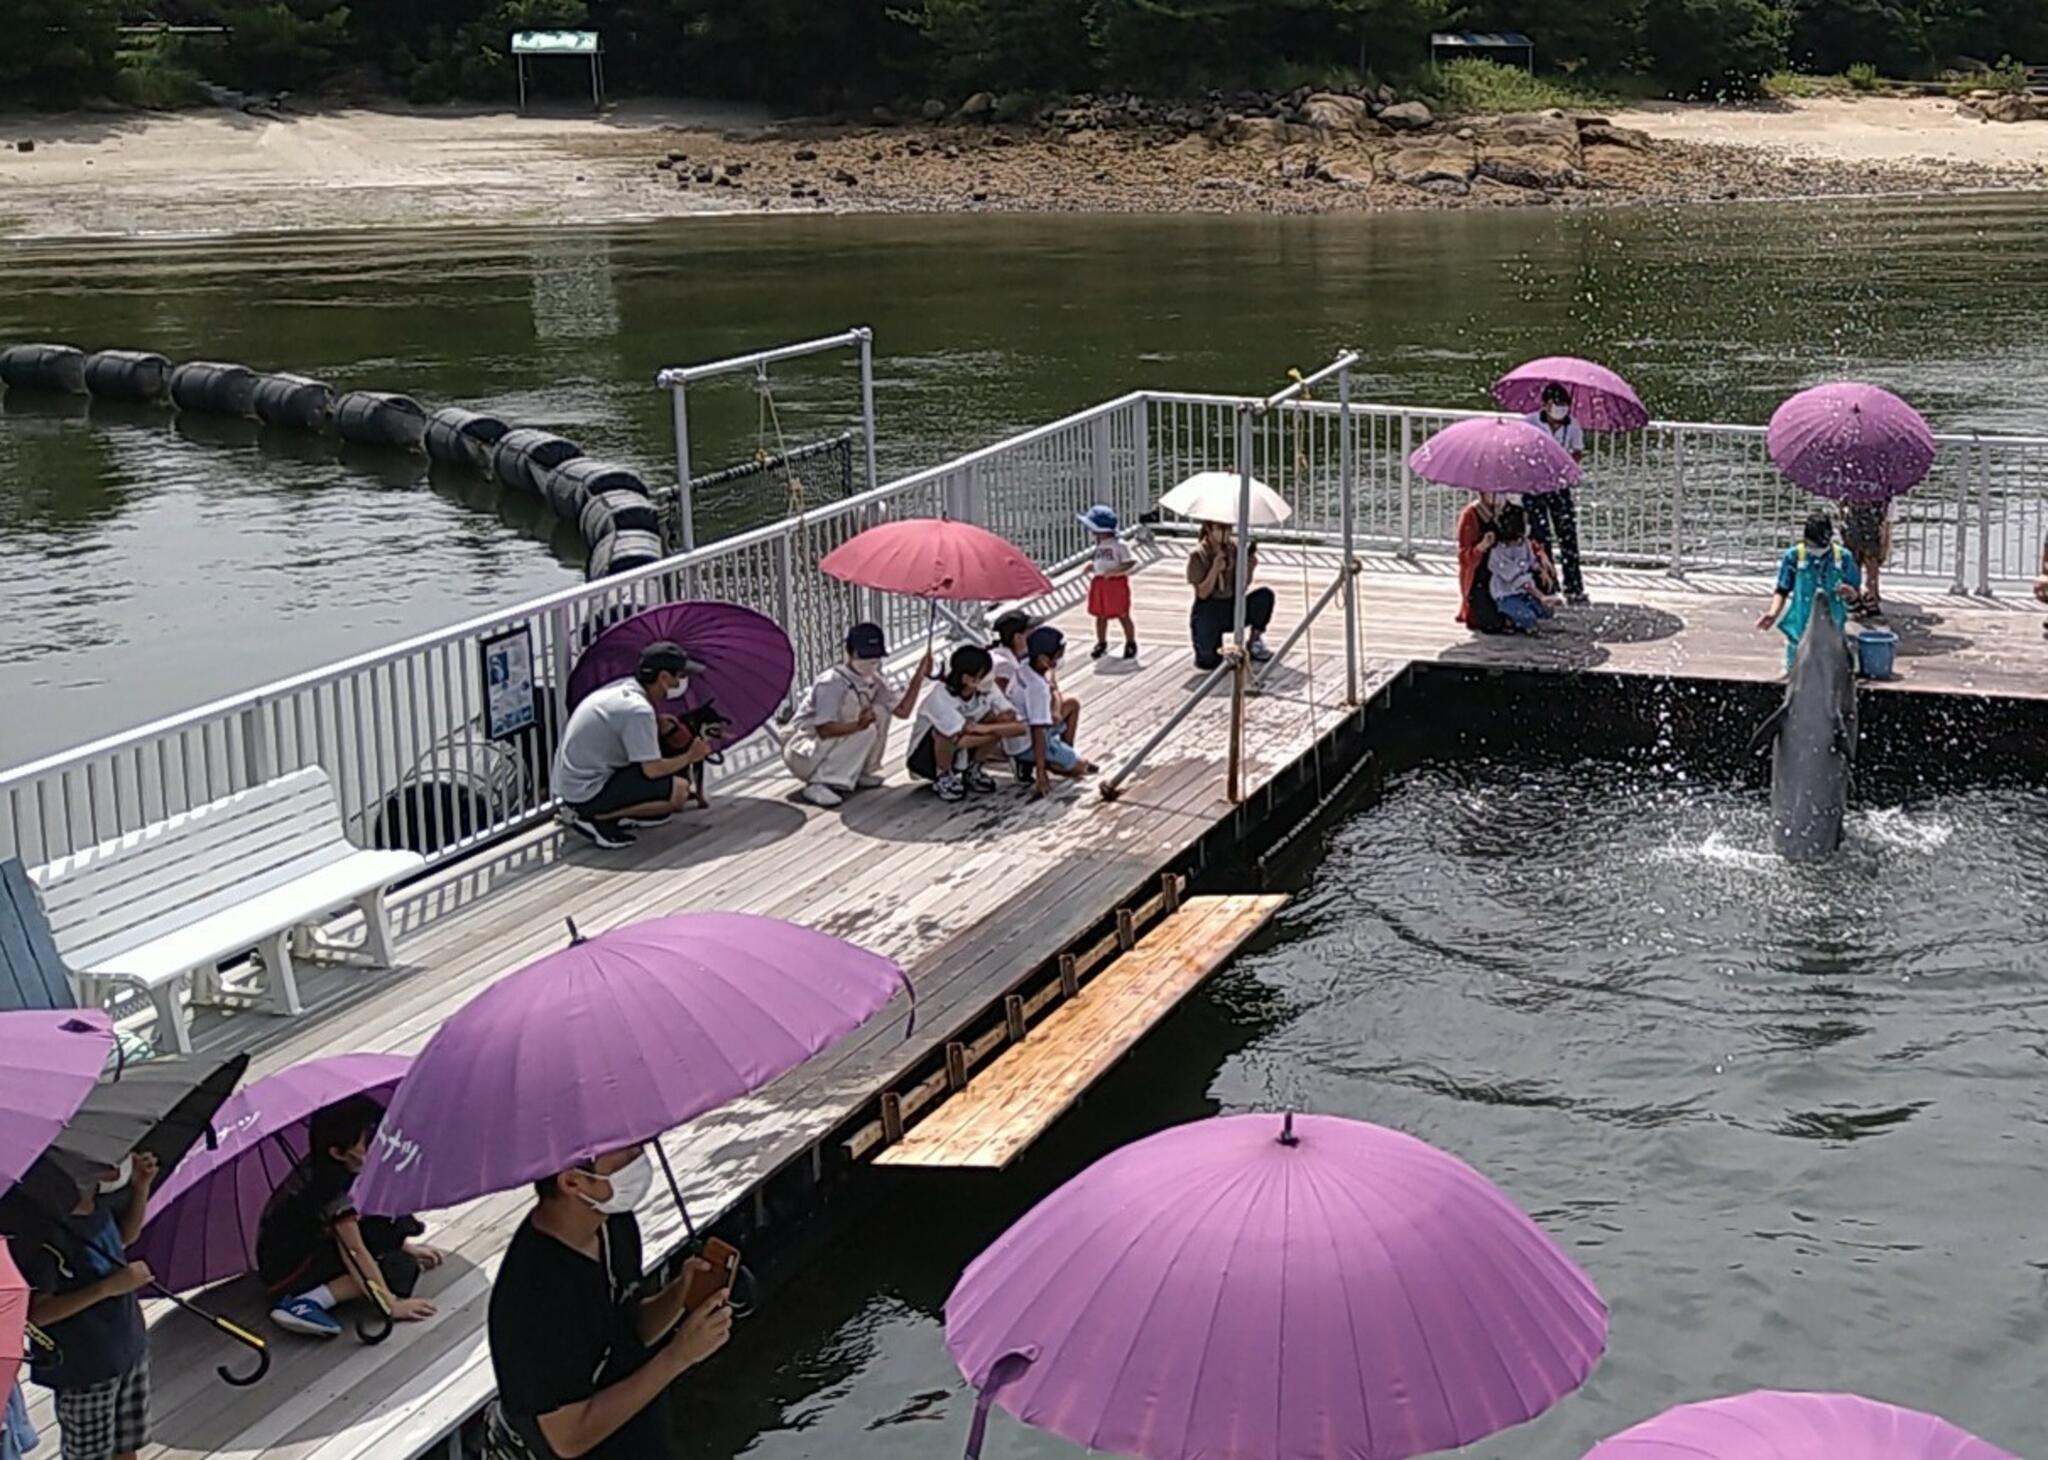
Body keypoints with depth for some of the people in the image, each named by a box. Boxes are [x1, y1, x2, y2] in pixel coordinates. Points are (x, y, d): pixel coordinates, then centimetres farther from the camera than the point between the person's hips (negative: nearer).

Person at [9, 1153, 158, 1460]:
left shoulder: (100, 1203, -6)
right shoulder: (43, 1234, -29)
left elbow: (125, 1236, 16)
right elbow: (36, 1313, -27)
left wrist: (141, 1187, -1)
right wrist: (106, 1288, -33)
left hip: (128, 1347, 7)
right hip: (82, 1368, -7)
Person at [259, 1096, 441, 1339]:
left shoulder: (320, 1165, -1)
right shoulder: (331, 1184, -26)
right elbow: (355, 1251, -29)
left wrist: (405, 1245, 15)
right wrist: (390, 1305, -28)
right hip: (286, 1273, -9)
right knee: (400, 1269, -18)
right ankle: (305, 1303, -23)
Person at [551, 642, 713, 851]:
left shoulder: (623, 688, 6)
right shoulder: (638, 710, -21)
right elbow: (653, 769, -20)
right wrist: (690, 757, -4)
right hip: (587, 794, -10)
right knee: (679, 789, -13)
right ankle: (597, 819, -9)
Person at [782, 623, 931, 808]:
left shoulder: (874, 680, 1)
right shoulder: (832, 683, -25)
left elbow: (903, 710, -2)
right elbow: (824, 729, -32)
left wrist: (919, 676, -10)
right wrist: (858, 725, -45)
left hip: (833, 745, 9)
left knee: (880, 712, -2)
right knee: (865, 731, -27)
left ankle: (861, 774, 7)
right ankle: (818, 784, -23)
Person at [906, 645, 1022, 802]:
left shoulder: (987, 689, -15)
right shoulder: (941, 696, -32)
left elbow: (1010, 715, -20)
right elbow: (969, 730, -39)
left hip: (961, 754, 5)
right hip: (925, 757, -5)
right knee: (945, 731, -40)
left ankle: (970, 769, 5)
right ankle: (943, 777, -10)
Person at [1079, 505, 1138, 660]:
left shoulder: (1119, 545, -17)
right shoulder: (1099, 545, 7)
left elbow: (1131, 562, -20)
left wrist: (1113, 571, -27)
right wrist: (1091, 565, 1)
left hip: (1116, 582, -7)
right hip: (1099, 582, 7)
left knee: (1122, 615, 4)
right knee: (1100, 615, 13)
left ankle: (1131, 644, 17)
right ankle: (1101, 643, 27)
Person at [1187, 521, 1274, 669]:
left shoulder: (1236, 547, -2)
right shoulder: (1198, 555, -12)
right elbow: (1202, 593, -14)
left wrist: (1249, 569, -20)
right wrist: (1215, 569, -27)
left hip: (1232, 608, 4)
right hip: (1208, 612, -4)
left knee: (1265, 595, -25)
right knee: (1209, 661, -26)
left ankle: (1254, 643, -2)